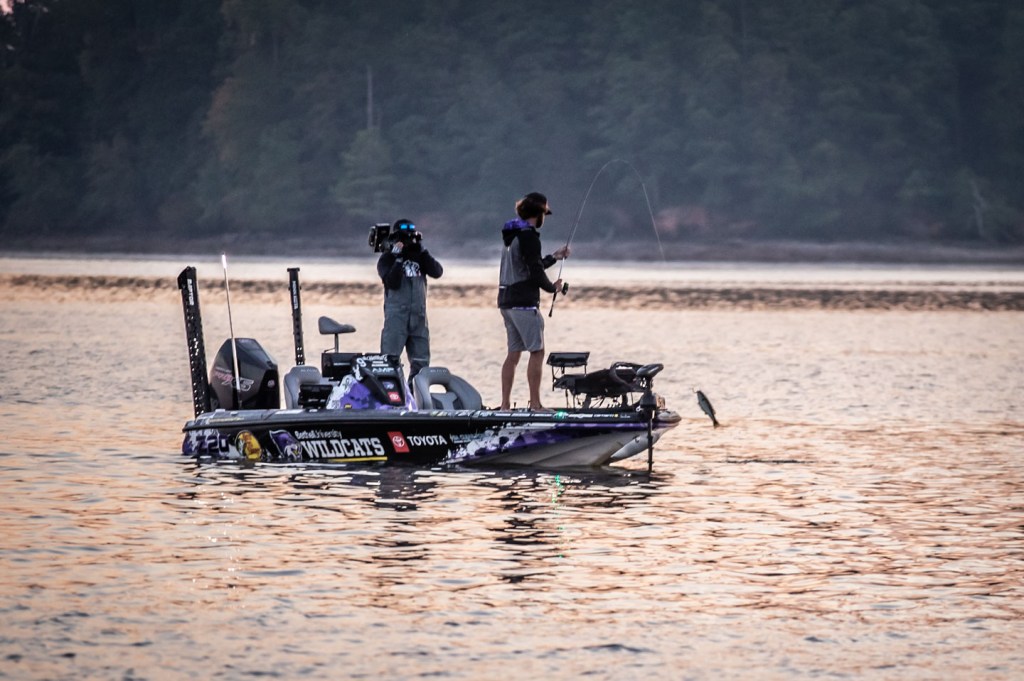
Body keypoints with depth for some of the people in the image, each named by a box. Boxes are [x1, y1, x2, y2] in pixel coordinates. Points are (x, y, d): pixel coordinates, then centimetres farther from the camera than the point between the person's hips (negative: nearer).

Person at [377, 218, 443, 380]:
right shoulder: (387, 258, -1)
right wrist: (398, 258, -18)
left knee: (421, 363, 9)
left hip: (419, 316, 5)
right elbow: (392, 282, -16)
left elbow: (437, 272, -4)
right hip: (396, 316, -5)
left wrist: (422, 252, -9)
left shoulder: (419, 256, 11)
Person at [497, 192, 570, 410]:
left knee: (514, 353, 11)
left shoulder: (512, 235, 16)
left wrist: (554, 257, 28)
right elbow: (535, 272, -18)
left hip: (507, 301, 9)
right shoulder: (528, 236, -13)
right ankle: (535, 403, -10)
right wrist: (552, 287, -1)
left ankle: (505, 403, 9)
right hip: (524, 302, -9)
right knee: (537, 352, -6)